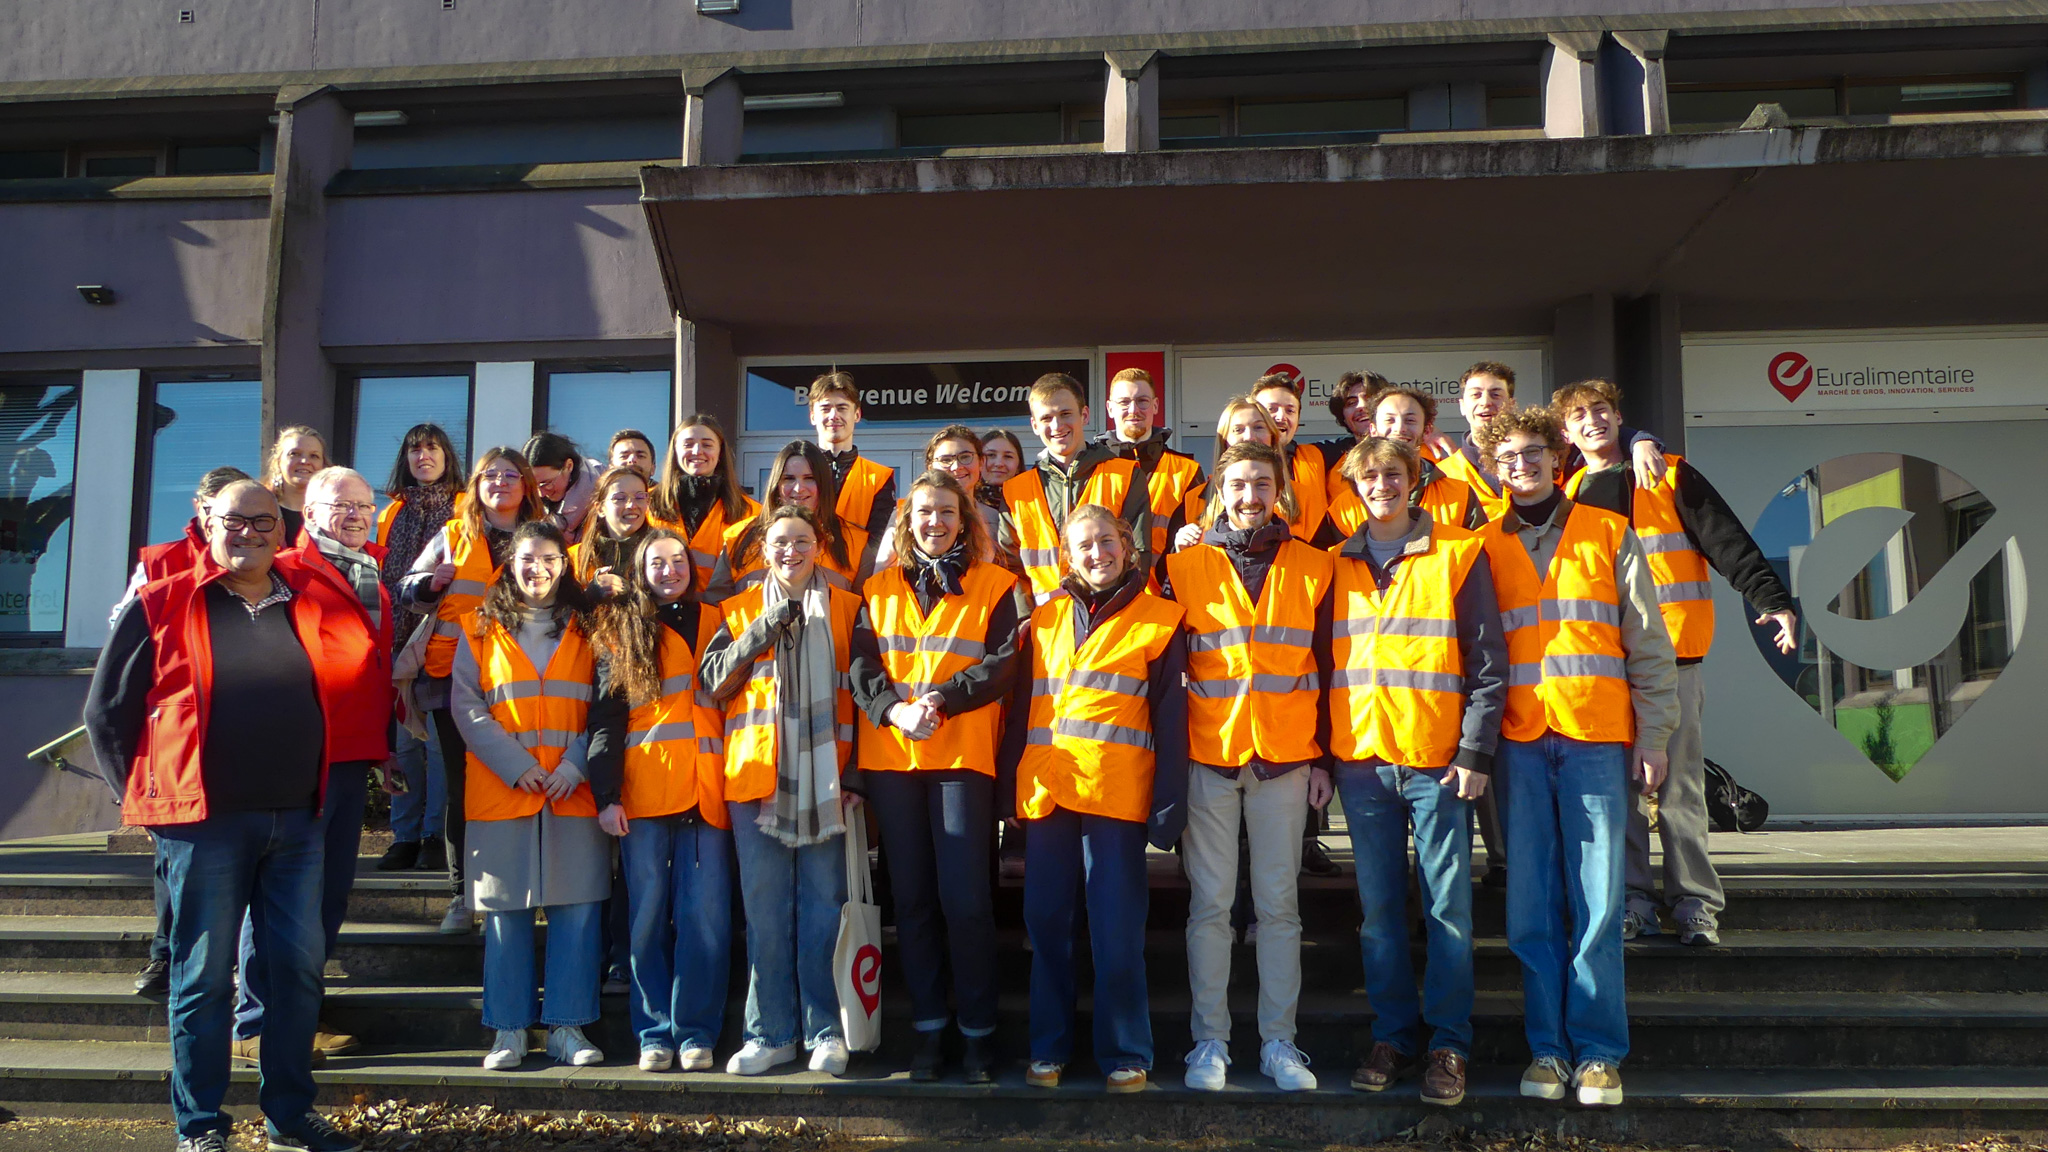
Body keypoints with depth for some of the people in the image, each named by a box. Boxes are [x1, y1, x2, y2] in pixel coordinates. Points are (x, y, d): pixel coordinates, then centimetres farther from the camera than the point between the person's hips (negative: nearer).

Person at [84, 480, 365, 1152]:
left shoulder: (312, 606, 9)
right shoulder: (160, 607, -2)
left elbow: (339, 694, 18)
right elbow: (107, 711, 3)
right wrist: (143, 793, 2)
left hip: (297, 819, 4)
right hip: (204, 820, -4)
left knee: (300, 966, 7)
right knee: (205, 973, 3)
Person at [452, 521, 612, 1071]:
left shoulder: (586, 629, 10)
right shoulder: (480, 629, 9)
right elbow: (467, 705, 1)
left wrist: (576, 764, -9)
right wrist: (517, 765, -9)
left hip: (574, 792, 0)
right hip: (500, 791, 0)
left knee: (576, 909, -1)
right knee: (505, 911, 2)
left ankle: (567, 1026, 8)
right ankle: (508, 1029, 11)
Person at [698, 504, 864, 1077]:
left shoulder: (847, 608, 11)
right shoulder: (739, 610, 13)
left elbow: (861, 693, 8)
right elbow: (713, 682, 1)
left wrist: (856, 774, 0)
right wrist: (763, 632, -10)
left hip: (823, 778, -1)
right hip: (756, 774, 1)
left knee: (822, 907, 1)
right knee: (765, 910, 3)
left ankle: (825, 1030, 10)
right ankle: (770, 1033, 12)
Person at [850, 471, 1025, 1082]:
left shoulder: (995, 586, 6)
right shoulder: (879, 589, 14)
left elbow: (1002, 663, -4)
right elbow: (862, 665, 5)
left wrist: (941, 699, -17)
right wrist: (895, 709, -14)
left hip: (963, 755, -3)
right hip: (890, 756, 3)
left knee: (965, 897, -7)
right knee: (912, 895, 7)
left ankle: (977, 1032, 5)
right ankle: (928, 1027, 16)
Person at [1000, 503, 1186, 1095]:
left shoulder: (1157, 619, 3)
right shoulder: (1045, 618, 14)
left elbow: (1170, 717, -1)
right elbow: (1021, 705, 15)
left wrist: (1169, 802, -7)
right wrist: (1009, 782, 9)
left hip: (1116, 793, -4)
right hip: (1046, 790, 4)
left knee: (1117, 929, 0)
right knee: (1045, 921, 9)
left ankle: (1125, 1054, 13)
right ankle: (1048, 1047, 22)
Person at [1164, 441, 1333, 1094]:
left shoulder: (1311, 569, 7)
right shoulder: (1187, 566, 4)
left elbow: (1324, 668, 9)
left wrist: (1322, 756, 5)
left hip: (1284, 756, 1)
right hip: (1208, 753, -1)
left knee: (1278, 904, 5)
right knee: (1210, 903, 2)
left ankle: (1278, 1041, 14)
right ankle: (1210, 1040, 11)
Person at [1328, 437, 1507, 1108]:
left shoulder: (1458, 554, 2)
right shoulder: (1338, 566, 12)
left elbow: (1488, 661, -1)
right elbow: (1324, 663, 13)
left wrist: (1475, 751, -8)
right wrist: (1319, 755, 7)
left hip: (1437, 759, -3)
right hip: (1362, 760, 3)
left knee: (1448, 906, 0)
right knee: (1379, 909, 7)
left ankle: (1447, 1045, 10)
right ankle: (1393, 1037, 17)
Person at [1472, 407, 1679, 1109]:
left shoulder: (1610, 536, 9)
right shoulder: (1485, 546, 11)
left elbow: (1649, 645, 7)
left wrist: (1652, 735, 0)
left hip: (1597, 737, -1)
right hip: (1519, 741, 1)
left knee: (1598, 901, -2)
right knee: (1532, 904, 2)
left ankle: (1599, 1052, 6)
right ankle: (1547, 1046, 11)